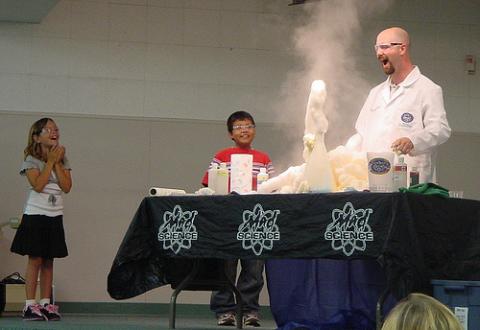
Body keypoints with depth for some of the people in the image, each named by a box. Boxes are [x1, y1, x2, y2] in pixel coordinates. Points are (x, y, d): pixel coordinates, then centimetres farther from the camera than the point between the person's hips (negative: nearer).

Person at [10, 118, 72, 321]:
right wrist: (50, 161, -15)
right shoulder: (31, 160, -5)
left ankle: (46, 304, 8)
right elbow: (38, 185, -20)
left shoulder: (62, 160, 8)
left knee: (48, 260, 6)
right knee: (35, 259, -6)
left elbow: (66, 187, -4)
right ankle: (30, 306, -5)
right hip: (35, 214, -5)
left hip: (55, 216, 5)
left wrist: (57, 163, -9)